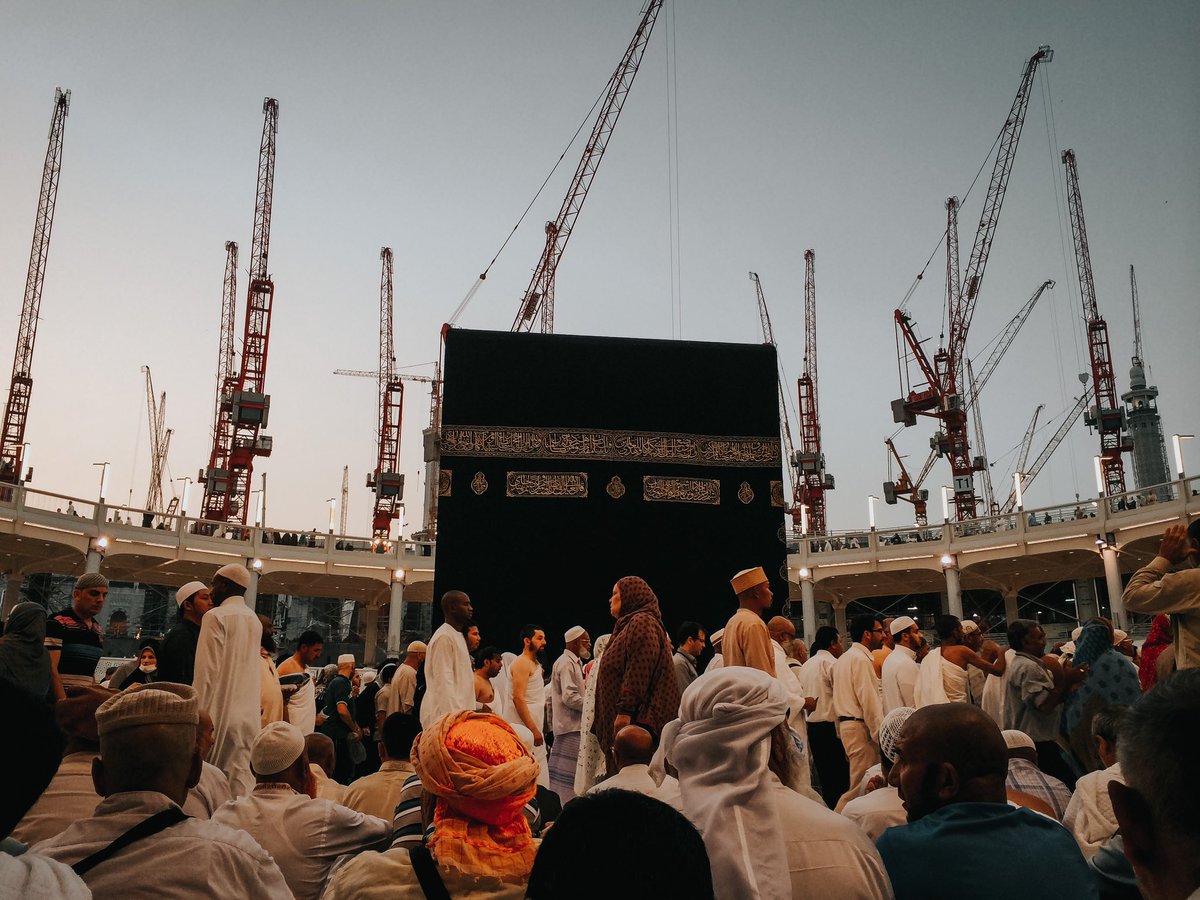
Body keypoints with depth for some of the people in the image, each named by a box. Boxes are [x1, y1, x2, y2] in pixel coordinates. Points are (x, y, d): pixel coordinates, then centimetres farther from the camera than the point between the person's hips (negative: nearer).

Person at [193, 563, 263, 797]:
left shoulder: (216, 616, -7)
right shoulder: (254, 620, 15)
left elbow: (207, 671, -11)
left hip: (222, 714, -7)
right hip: (250, 715, 7)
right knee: (242, 777, 7)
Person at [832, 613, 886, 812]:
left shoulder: (843, 659, 18)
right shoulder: (861, 659, -12)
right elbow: (869, 701, -18)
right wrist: (880, 735, -16)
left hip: (846, 723, 10)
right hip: (861, 726, -10)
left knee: (859, 785, 11)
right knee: (860, 787, -6)